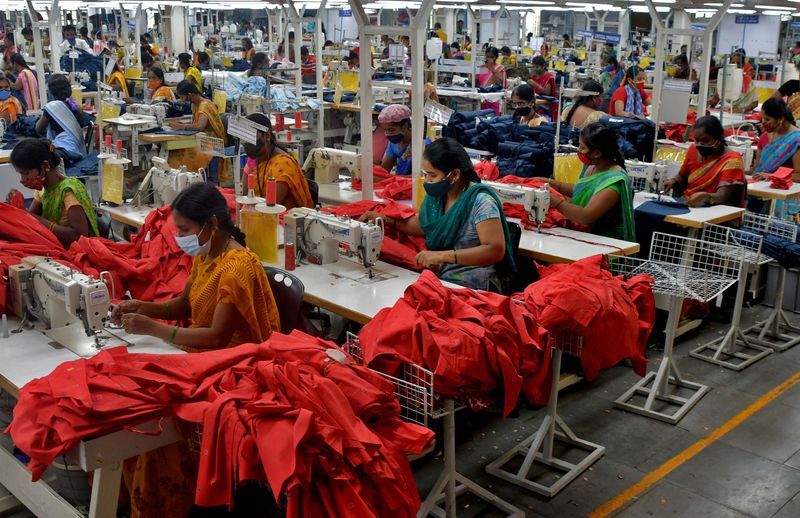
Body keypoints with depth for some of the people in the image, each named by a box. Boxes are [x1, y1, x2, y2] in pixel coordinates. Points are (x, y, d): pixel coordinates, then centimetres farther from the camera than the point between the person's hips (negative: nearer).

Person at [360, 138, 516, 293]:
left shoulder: (480, 201, -16)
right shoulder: (436, 196, 4)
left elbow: (496, 250, -25)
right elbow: (421, 226, 24)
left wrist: (443, 255, -30)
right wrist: (384, 220, 10)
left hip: (473, 286, -7)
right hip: (439, 277, 7)